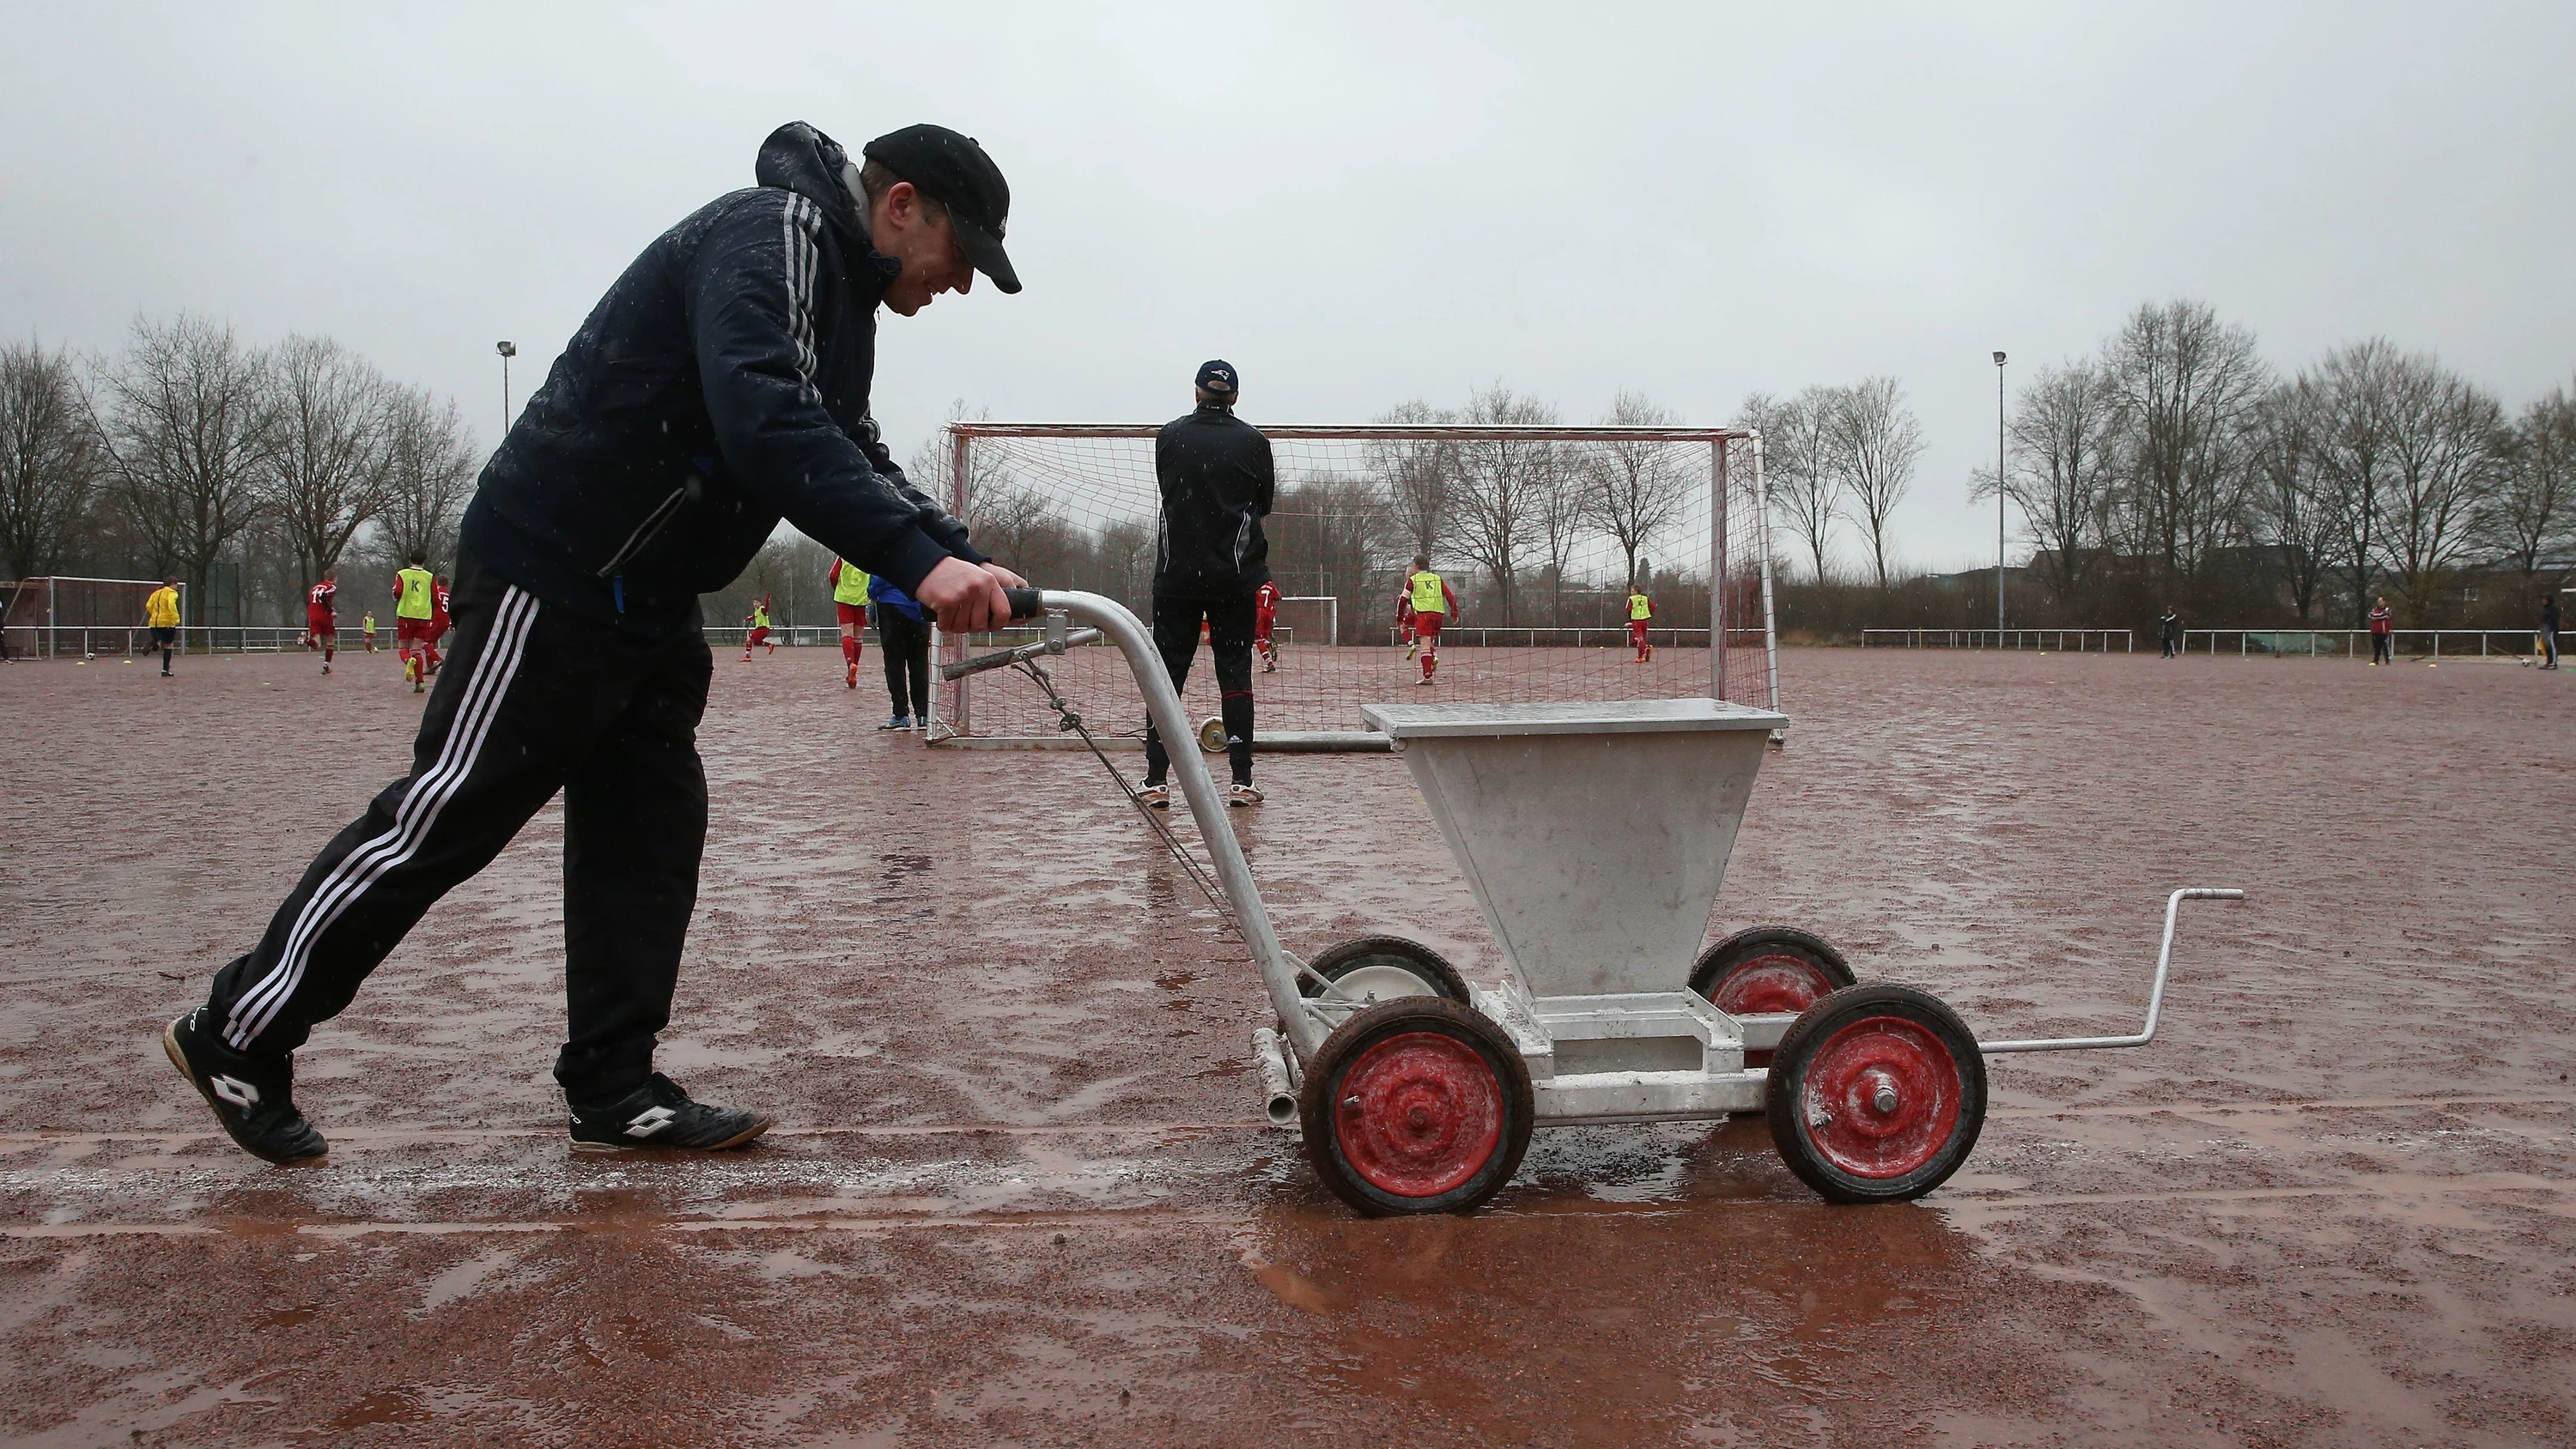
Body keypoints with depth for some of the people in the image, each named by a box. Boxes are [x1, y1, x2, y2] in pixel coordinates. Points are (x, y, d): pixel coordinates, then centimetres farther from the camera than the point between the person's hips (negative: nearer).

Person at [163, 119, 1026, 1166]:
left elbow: (852, 462, 14)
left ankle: (614, 1092, 15)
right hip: (553, 576, -10)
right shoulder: (768, 236, -18)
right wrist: (921, 561, -40)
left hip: (648, 598, 10)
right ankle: (237, 1036, 14)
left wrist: (960, 562, -2)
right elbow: (764, 425, -35)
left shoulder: (841, 295, 14)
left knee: (649, 828, 8)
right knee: (446, 817, -2)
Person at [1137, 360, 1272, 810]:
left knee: (1166, 675, 4)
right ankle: (1242, 781, 3)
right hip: (1234, 577, 0)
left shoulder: (1169, 436, 1)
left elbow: (1168, 493, 12)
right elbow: (1264, 504, 8)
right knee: (1235, 674, 5)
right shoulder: (1253, 442, -2)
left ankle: (1156, 782, 1)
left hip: (1176, 575, 1)